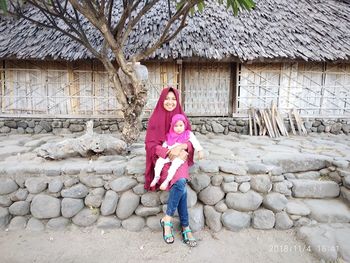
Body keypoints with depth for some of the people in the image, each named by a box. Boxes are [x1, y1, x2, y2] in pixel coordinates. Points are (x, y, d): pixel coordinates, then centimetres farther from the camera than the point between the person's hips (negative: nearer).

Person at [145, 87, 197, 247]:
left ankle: (167, 220, -10)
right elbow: (151, 144, -5)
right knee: (180, 183, -28)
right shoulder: (155, 119, 1)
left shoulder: (182, 117, 9)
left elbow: (191, 140, 7)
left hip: (179, 156, 2)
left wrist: (181, 147, -17)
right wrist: (168, 152, -20)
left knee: (181, 182, -29)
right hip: (162, 157, -2)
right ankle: (185, 227, -12)